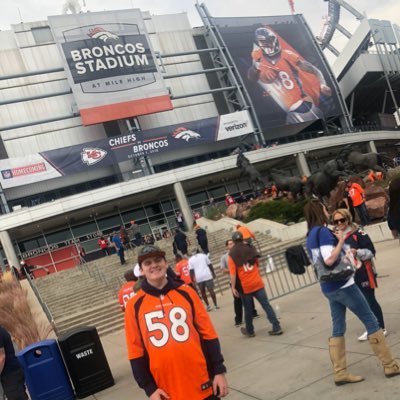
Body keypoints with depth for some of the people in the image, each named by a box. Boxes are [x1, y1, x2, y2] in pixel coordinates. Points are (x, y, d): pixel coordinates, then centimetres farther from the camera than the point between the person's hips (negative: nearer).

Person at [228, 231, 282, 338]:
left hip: (245, 286, -2)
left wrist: (233, 287, -8)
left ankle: (250, 331, 23)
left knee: (248, 309, 11)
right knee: (266, 305, 1)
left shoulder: (232, 254, -6)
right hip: (257, 283, 2)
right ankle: (276, 328, -2)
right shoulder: (250, 248, 5)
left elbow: (233, 273, -12)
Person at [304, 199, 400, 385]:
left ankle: (340, 373, 8)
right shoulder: (323, 231, -17)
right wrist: (340, 240, -16)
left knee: (338, 329, 9)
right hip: (343, 285, -8)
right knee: (371, 321, 3)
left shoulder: (310, 236, 10)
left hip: (328, 288, 9)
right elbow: (329, 260, -26)